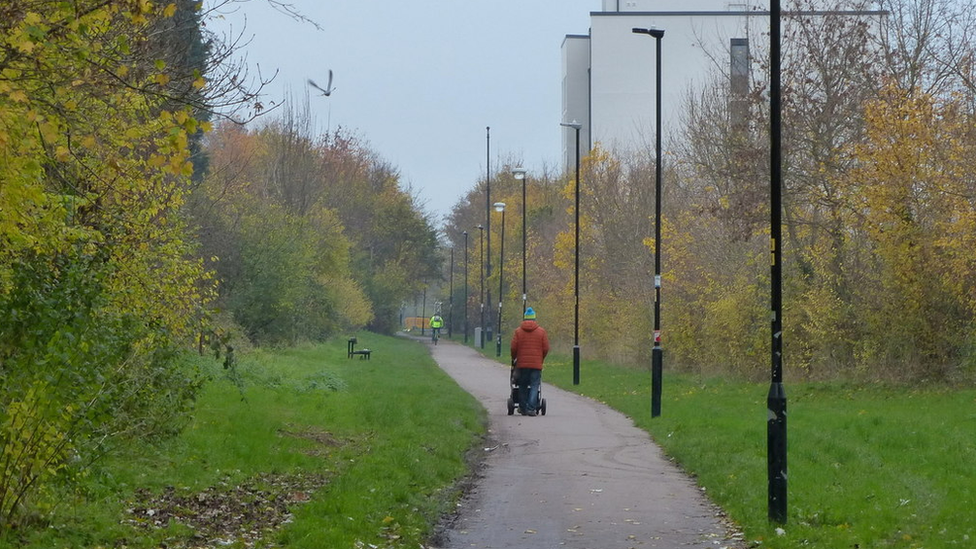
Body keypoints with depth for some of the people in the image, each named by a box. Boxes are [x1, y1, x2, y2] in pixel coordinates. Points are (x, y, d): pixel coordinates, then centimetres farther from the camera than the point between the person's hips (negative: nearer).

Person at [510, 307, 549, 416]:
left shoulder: (518, 331, 2)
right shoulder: (541, 331, 2)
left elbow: (513, 348, 0)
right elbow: (546, 348, 2)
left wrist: (514, 359, 17)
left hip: (522, 363, 1)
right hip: (536, 364, -1)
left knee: (522, 386, 12)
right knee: (534, 386, -2)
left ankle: (523, 408, 15)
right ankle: (531, 408, -14)